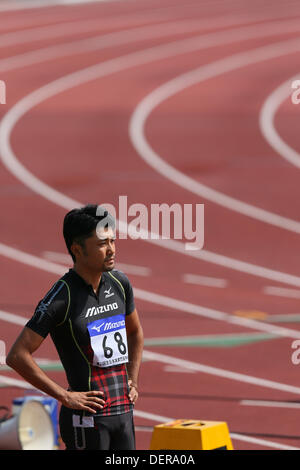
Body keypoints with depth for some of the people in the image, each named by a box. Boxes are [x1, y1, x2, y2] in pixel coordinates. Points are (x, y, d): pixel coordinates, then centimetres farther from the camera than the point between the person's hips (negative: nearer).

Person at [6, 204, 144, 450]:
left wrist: (133, 381, 14)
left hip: (123, 410, 7)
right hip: (87, 418, -7)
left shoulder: (120, 283, 7)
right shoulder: (62, 297, -13)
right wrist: (65, 396, -16)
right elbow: (17, 356, -16)